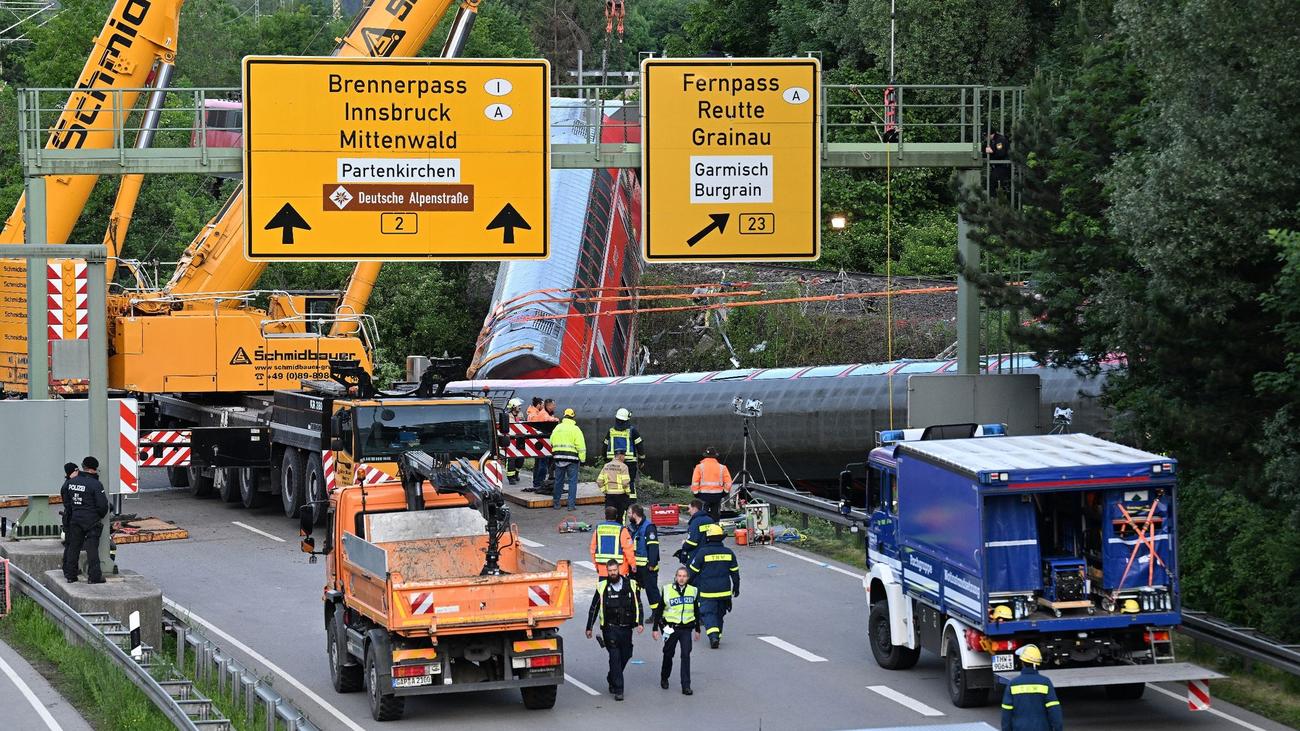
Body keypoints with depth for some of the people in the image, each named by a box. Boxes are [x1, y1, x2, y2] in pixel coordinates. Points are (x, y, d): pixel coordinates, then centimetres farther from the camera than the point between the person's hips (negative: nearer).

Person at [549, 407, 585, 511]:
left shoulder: (557, 428, 9)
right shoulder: (575, 429, -6)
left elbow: (552, 442, 15)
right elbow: (581, 446, -9)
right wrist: (582, 460, -4)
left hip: (558, 457, 4)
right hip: (572, 458, -4)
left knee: (558, 481, 13)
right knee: (572, 481, 0)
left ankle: (556, 503, 18)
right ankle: (571, 504, -3)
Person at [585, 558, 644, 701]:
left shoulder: (631, 585, 4)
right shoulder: (602, 588, 1)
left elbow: (638, 605, 9)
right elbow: (594, 609, 9)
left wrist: (640, 623, -3)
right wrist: (589, 628, 10)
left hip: (626, 628, 3)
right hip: (610, 629, -3)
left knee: (625, 656, 11)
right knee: (615, 657, -10)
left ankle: (612, 679, 36)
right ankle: (618, 690, -8)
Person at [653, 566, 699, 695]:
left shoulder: (693, 591, 5)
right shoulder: (666, 590, -3)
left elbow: (696, 612, 16)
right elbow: (659, 610, 2)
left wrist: (697, 630, 19)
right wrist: (655, 628, 0)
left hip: (686, 628, 1)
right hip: (670, 628, -1)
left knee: (686, 655, -9)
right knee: (668, 654, 11)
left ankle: (686, 686, -9)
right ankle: (664, 678, 36)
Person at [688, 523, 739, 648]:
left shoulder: (702, 552, -10)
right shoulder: (728, 553, 3)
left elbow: (693, 571, -2)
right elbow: (735, 572, 10)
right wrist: (736, 587, 23)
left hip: (707, 591, -4)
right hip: (724, 591, 4)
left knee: (708, 613, -3)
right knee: (719, 613, 18)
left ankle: (713, 635, -23)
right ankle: (718, 635, 25)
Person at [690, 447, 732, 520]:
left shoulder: (700, 467, -3)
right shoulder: (722, 467, 1)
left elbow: (694, 482, -6)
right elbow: (728, 482, 0)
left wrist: (696, 492, 4)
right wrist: (725, 492, 12)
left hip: (704, 495, -2)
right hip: (717, 495, 2)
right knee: (715, 514, 12)